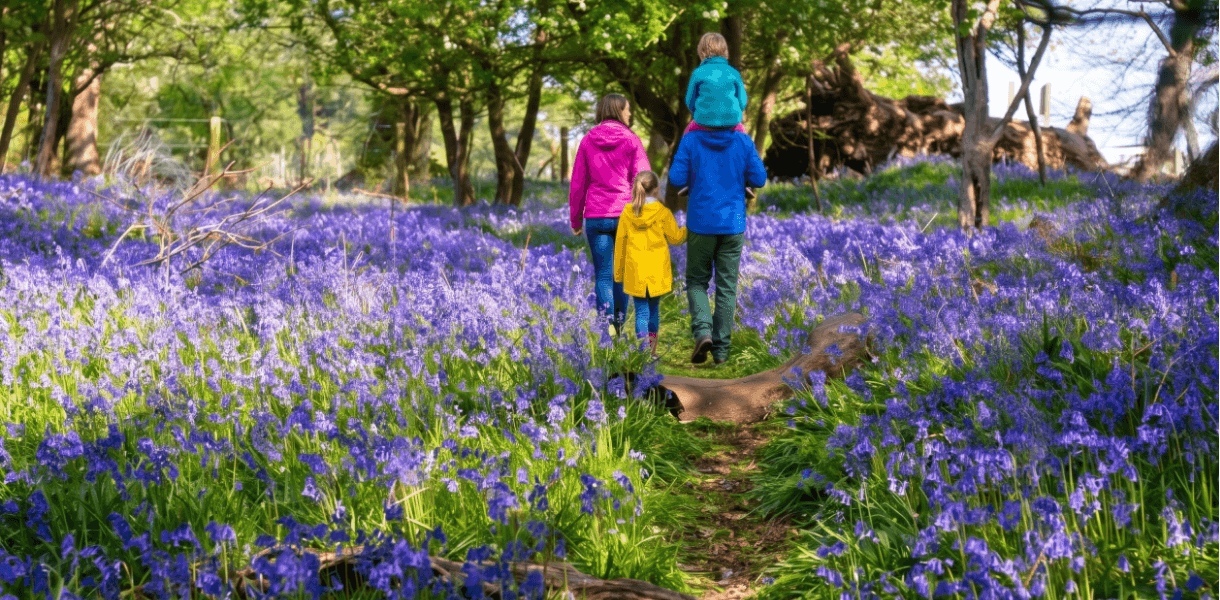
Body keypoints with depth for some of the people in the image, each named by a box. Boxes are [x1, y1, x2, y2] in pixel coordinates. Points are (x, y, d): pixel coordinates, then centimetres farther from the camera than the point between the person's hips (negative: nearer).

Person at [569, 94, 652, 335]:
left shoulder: (588, 140, 6)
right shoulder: (631, 140, -1)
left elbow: (577, 183, 7)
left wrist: (575, 219, 15)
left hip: (596, 217, 1)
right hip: (626, 215, -1)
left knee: (603, 275, 3)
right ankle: (619, 325, 13)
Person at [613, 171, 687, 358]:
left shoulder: (627, 213, -2)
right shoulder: (663, 213, -7)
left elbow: (620, 244, 3)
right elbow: (675, 237, 4)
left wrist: (618, 272, 12)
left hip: (635, 273, 0)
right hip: (657, 272, 0)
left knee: (641, 311, 3)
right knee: (654, 309, 16)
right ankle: (652, 349, 21)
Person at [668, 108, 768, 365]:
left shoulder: (691, 140, -5)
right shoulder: (744, 142, -3)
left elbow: (676, 178, -9)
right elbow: (758, 180, -2)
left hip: (701, 224, -1)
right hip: (733, 225, 1)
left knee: (697, 282, 13)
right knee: (726, 286, 8)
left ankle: (703, 331, -10)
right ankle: (721, 348, 6)